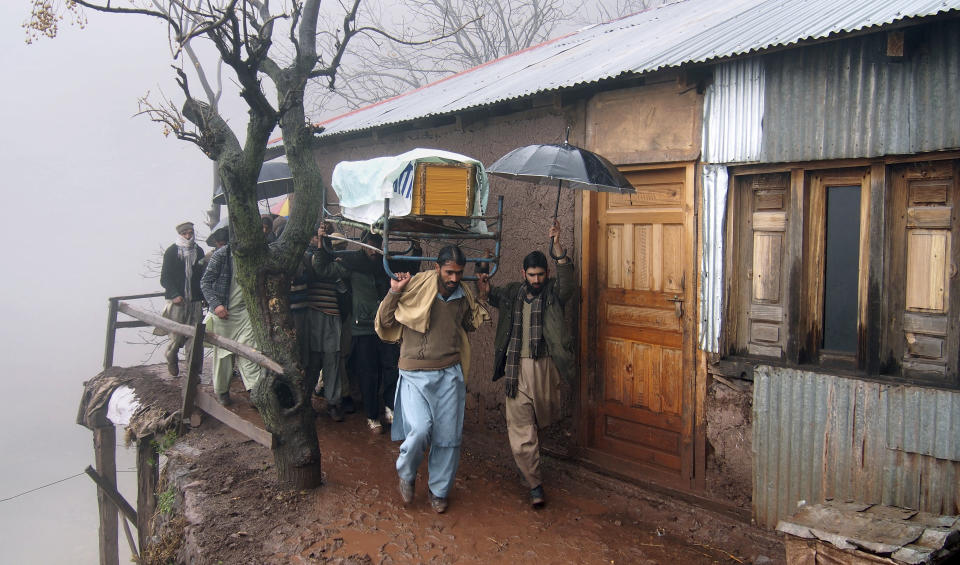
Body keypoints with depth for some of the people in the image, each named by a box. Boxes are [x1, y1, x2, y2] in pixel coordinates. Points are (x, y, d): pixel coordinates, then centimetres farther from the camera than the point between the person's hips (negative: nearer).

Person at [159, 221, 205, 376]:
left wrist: (205, 297, 8)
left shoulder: (199, 251, 11)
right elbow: (165, 277, -2)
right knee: (177, 336, -3)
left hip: (195, 300, 3)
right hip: (177, 300, -3)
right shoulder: (171, 251, 1)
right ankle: (171, 359, 26)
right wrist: (174, 295, -15)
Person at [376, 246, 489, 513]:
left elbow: (470, 324, 27)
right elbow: (385, 323, -5)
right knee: (420, 430, -17)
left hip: (450, 374, 4)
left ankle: (438, 490, 27)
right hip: (416, 374, -4)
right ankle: (406, 474, 14)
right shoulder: (416, 287, -8)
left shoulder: (463, 295, 7)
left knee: (448, 436, 5)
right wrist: (394, 293, -18)